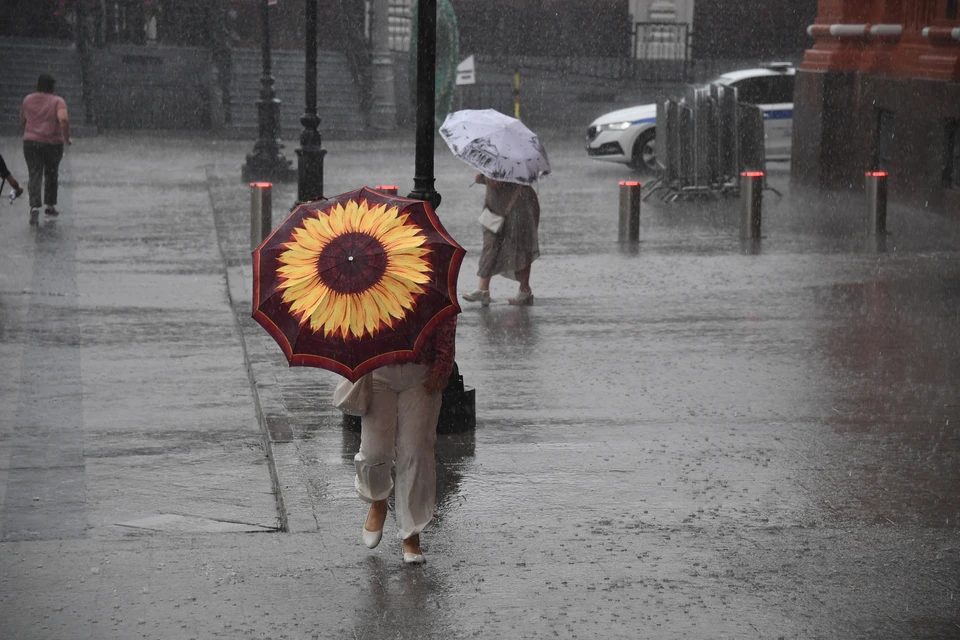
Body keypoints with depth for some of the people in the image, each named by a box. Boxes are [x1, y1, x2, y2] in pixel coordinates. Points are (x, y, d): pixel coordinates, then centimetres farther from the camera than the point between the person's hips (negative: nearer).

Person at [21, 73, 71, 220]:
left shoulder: (28, 100, 6)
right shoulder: (57, 101, -5)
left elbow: (22, 121, 17)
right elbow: (63, 119, -21)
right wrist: (66, 137, -10)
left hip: (30, 142, 1)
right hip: (53, 143, -1)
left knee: (34, 175, -4)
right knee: (51, 175, 17)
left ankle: (34, 206, -24)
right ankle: (50, 206, 25)